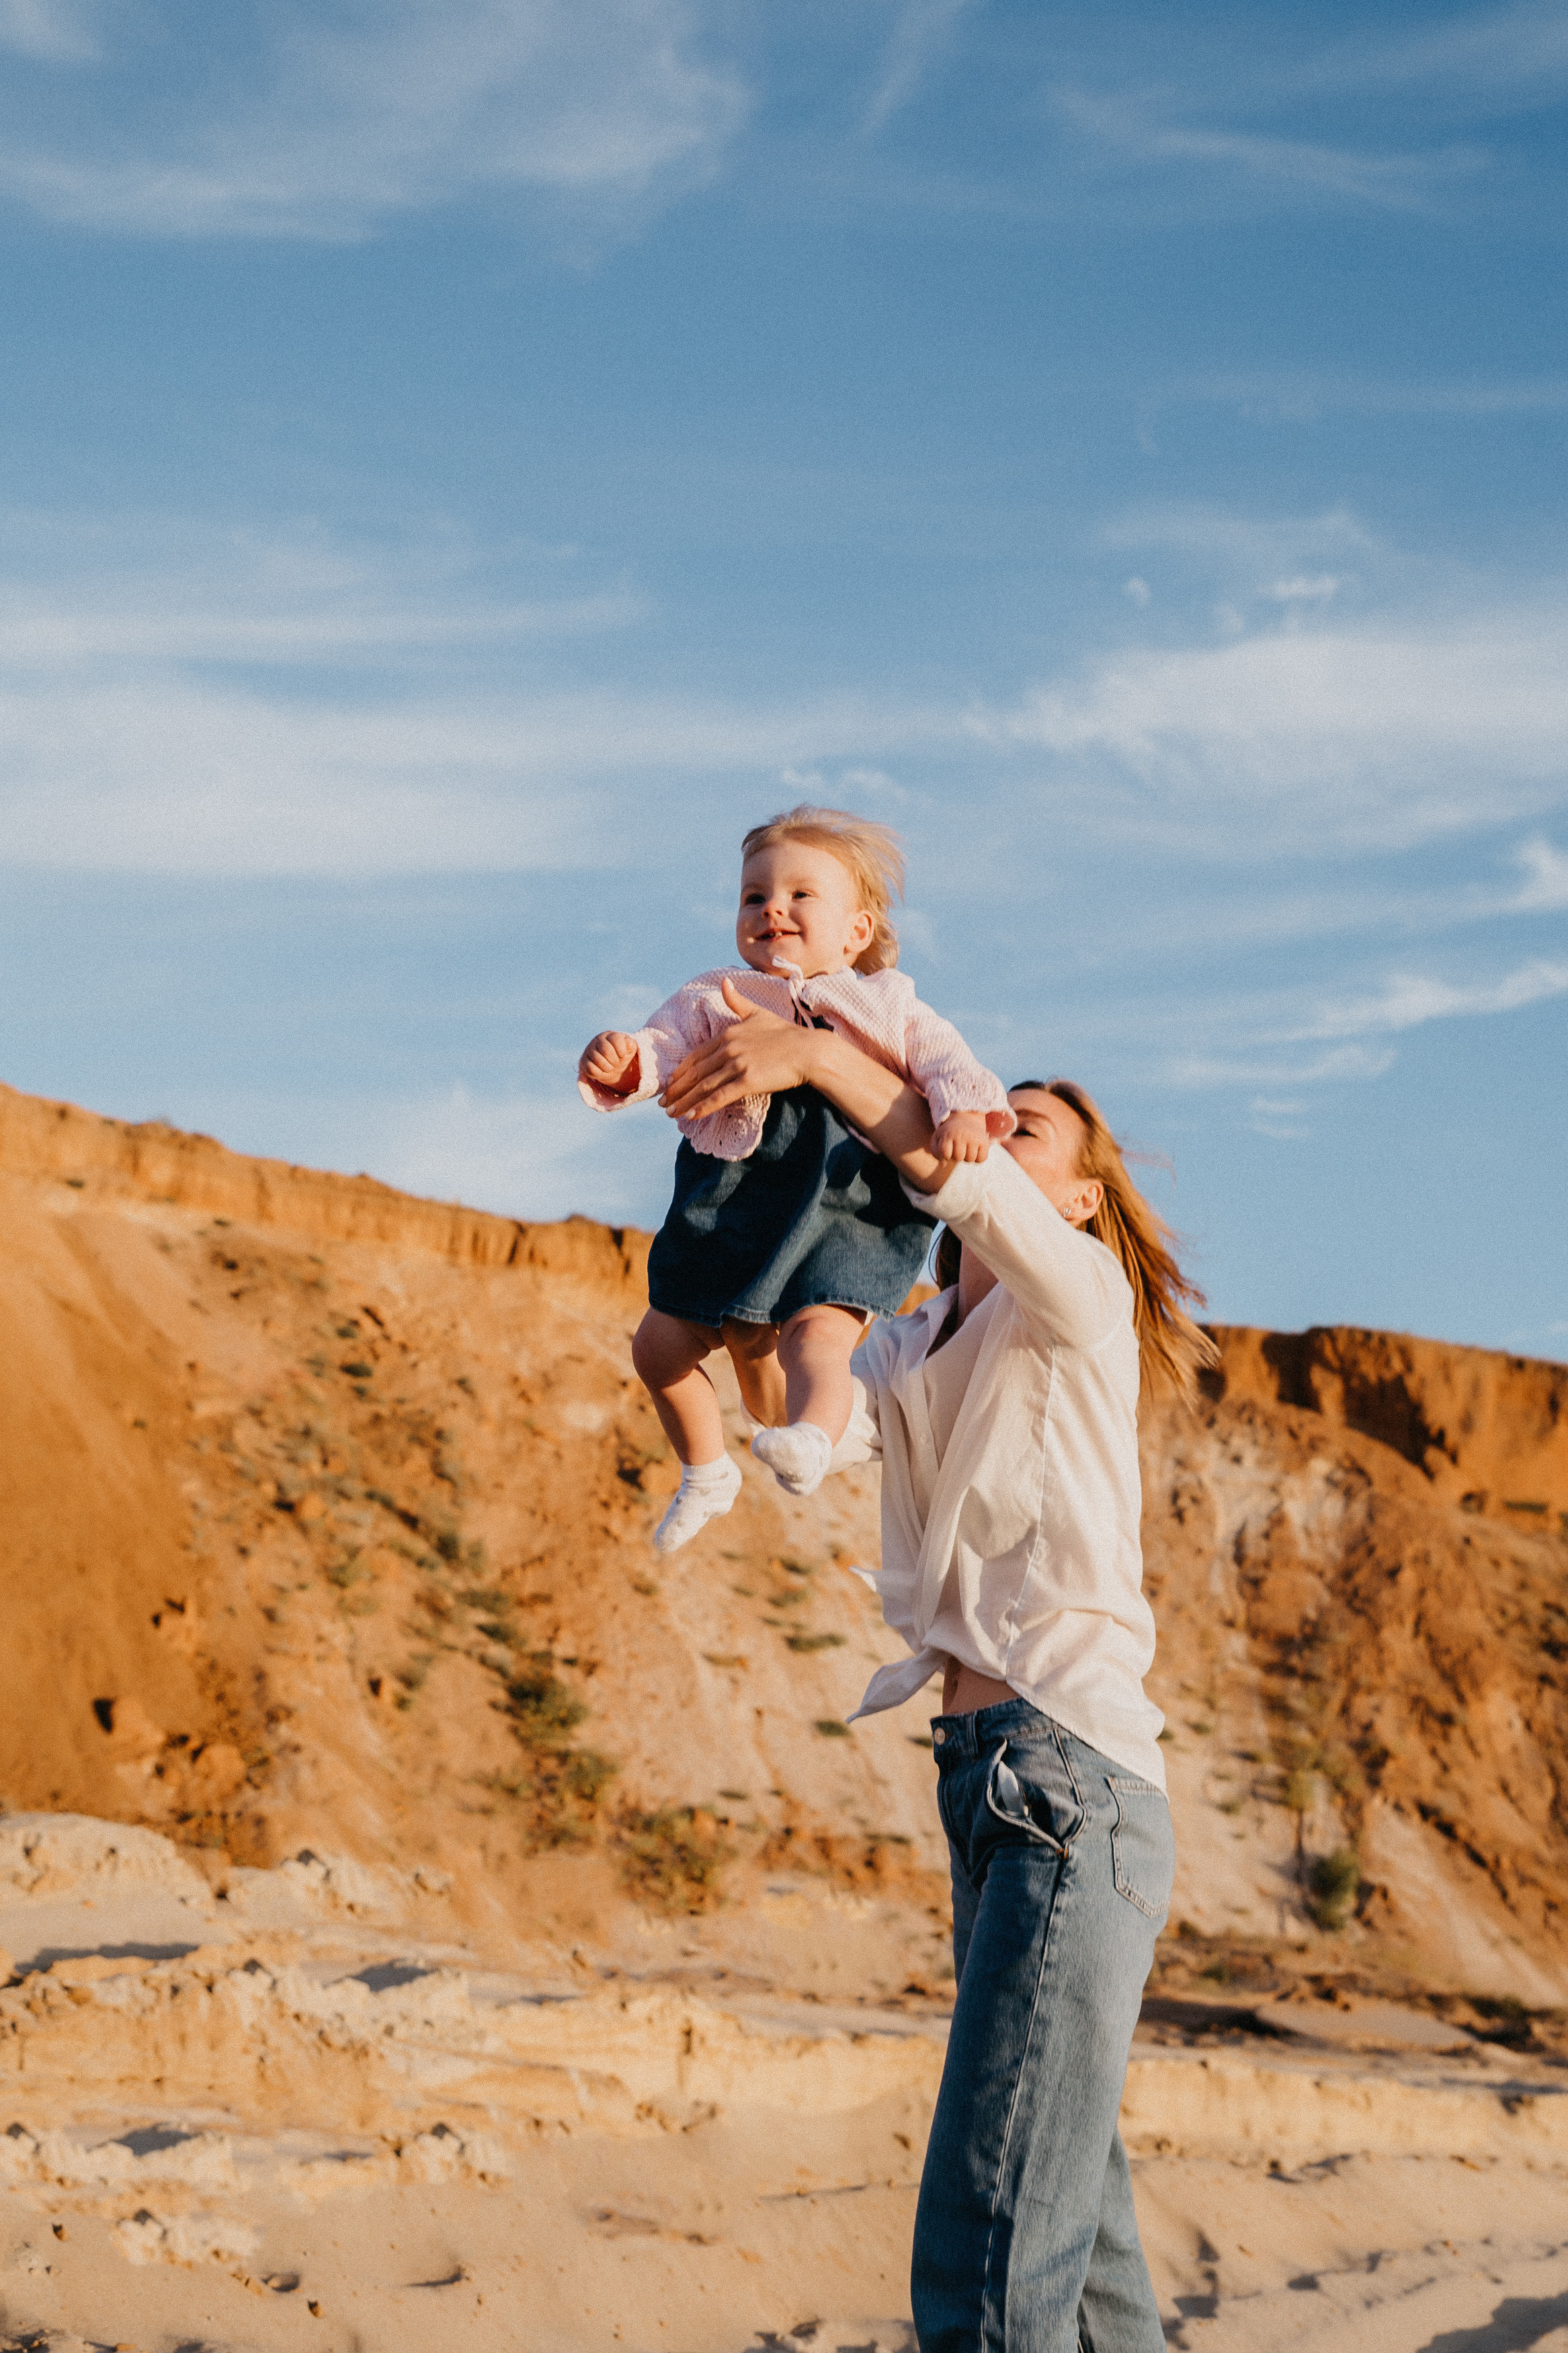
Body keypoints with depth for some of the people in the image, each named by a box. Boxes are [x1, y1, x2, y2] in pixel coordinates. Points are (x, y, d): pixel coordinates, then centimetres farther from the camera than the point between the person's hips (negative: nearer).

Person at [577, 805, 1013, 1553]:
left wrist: (964, 1111, -22)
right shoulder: (715, 999, 14)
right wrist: (622, 1062, -23)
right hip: (729, 1204, 4)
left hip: (844, 1209, -3)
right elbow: (665, 1050, 1)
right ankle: (707, 1473, 23)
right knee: (661, 1345, 5)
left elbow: (944, 1061, 1)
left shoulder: (886, 1006, 11)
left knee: (816, 1334, -29)